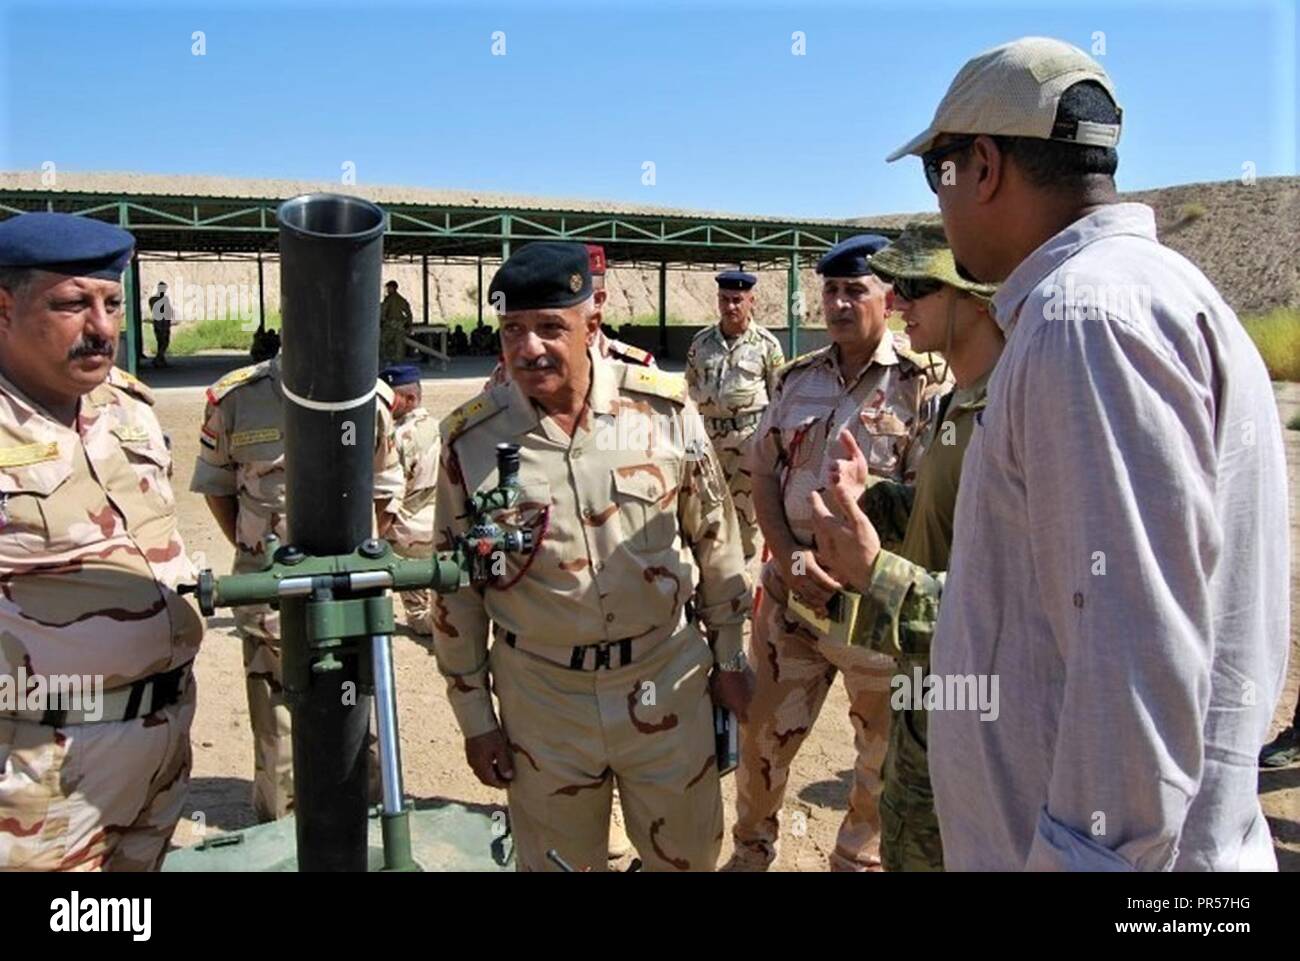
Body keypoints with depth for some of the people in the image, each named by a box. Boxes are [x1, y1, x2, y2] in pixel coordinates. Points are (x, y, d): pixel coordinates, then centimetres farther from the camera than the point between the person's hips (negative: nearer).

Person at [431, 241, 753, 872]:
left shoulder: (665, 408, -8)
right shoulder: (470, 439, -8)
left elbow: (715, 541, 3)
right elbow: (456, 588, 1)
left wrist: (728, 659, 9)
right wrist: (474, 715, 4)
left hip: (668, 681, 1)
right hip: (541, 698, 0)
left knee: (689, 855, 18)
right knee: (558, 860, 17)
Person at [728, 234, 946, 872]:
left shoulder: (919, 385, -8)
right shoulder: (796, 379, 7)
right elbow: (763, 475, 6)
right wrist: (790, 558, -8)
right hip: (790, 588, 4)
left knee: (881, 744, 12)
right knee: (764, 729, 16)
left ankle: (858, 858, 37)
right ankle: (751, 850, 39)